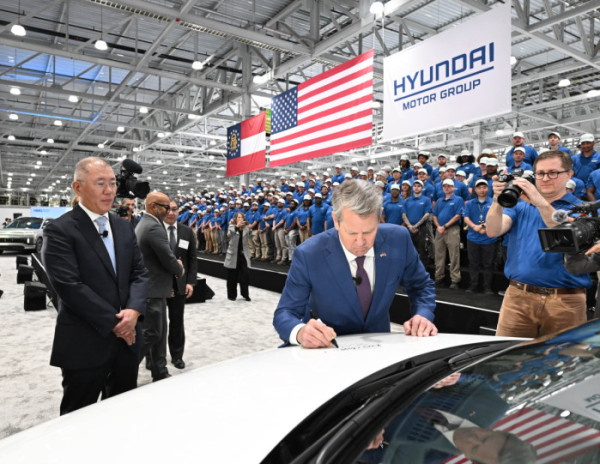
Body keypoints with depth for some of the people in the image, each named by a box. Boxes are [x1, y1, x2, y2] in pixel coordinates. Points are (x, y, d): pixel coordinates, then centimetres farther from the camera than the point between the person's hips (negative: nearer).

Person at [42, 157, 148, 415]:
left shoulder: (124, 227, 10)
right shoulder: (59, 230, -10)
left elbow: (139, 273, 7)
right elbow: (70, 286, -18)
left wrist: (134, 310, -11)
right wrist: (114, 323, -15)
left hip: (127, 338, 6)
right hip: (85, 345, -5)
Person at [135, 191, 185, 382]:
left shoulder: (143, 224, 13)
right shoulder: (154, 227, -20)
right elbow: (169, 259, -18)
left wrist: (174, 264, 7)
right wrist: (179, 269, 1)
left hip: (151, 286, 11)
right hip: (153, 289, -11)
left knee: (159, 331, 15)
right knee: (151, 333, -2)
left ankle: (160, 373, 25)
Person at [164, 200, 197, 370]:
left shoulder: (187, 232, 3)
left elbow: (192, 259, 6)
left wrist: (191, 282, -3)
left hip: (179, 285, 3)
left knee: (177, 321, 12)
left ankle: (177, 355, 26)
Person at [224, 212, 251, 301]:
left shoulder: (246, 228, 7)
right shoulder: (232, 227, -2)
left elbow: (249, 239, 12)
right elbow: (229, 235, -23)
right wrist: (237, 226, -37)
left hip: (243, 254, 2)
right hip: (233, 255, -2)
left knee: (245, 275, -3)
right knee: (232, 277, 5)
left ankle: (245, 294, 10)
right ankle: (232, 295, 17)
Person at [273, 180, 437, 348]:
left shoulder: (398, 239, -12)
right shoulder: (308, 255, -20)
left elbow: (421, 286, 5)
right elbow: (284, 314, -14)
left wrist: (423, 315, -16)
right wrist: (301, 332, -37)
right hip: (327, 347, -2)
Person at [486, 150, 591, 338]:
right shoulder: (519, 205, 12)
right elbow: (493, 231, -5)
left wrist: (541, 203, -27)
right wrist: (498, 200, -23)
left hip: (566, 301, -1)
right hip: (518, 296, 1)